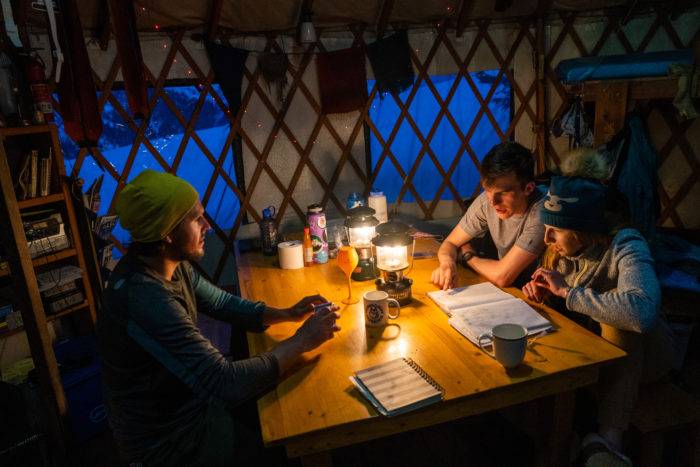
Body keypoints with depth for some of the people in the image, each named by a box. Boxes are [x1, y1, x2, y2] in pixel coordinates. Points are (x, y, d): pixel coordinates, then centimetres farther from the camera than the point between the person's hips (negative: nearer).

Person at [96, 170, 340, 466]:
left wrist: (287, 314, -9)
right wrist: (301, 341, -24)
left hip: (185, 398, 7)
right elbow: (228, 384, -36)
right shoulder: (145, 297, -35)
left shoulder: (169, 263, -7)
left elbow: (223, 303, 5)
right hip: (167, 440, -7)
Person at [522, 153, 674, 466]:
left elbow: (641, 311, -48)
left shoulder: (625, 247, -27)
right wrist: (540, 291, -15)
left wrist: (568, 292, -37)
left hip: (636, 354, -5)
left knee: (619, 309, -38)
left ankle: (610, 438, -41)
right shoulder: (559, 249, -9)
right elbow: (558, 303, 10)